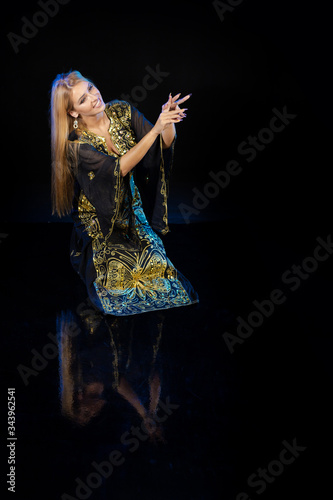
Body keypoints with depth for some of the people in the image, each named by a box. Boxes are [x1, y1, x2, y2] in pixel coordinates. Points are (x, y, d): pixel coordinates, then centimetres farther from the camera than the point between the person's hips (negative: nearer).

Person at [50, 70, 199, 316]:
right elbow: (120, 167, -29)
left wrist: (169, 121, -31)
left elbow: (164, 146, -8)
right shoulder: (77, 144, -16)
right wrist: (155, 128, -35)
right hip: (101, 220, -3)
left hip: (133, 208, 3)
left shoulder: (123, 112, -3)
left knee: (158, 268, -17)